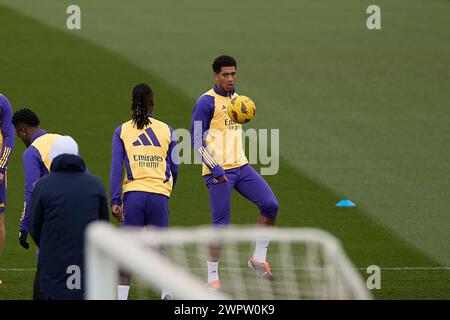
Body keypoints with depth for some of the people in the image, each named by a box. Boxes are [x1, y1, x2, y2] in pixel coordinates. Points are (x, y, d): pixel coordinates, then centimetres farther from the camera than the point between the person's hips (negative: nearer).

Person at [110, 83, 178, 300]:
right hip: (159, 195, 1)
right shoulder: (167, 131, 9)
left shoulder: (122, 131, 6)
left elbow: (116, 167, -2)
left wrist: (114, 201, -4)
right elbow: (174, 167, 12)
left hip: (133, 194, -1)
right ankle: (166, 289, -6)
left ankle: (121, 296, -1)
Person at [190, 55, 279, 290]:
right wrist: (215, 169, -16)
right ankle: (212, 276, 5)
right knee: (221, 224, -6)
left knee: (270, 205, -7)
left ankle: (259, 258, 5)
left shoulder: (236, 98, 16)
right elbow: (197, 141, -11)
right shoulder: (207, 102, -8)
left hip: (240, 167, 7)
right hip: (218, 171, -7)